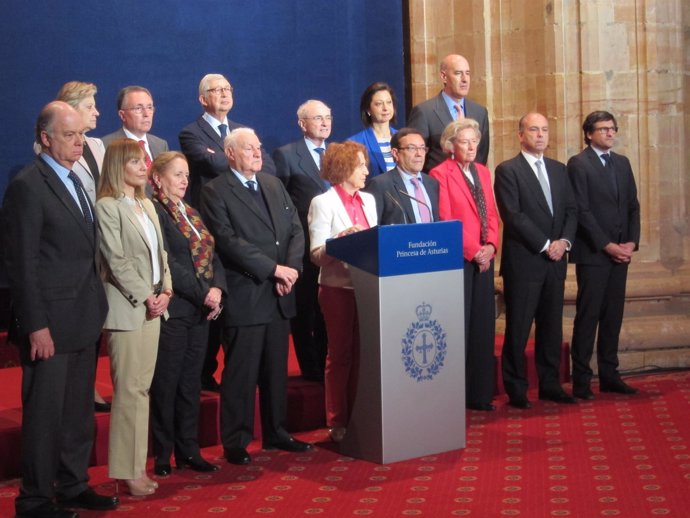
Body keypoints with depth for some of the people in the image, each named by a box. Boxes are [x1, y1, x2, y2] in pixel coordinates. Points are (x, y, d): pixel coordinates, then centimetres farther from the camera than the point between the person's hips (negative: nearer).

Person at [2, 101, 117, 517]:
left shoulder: (74, 182, 13)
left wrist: (97, 309, 10)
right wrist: (36, 325, -18)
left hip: (84, 320, 8)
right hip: (50, 322, -8)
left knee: (79, 411, 15)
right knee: (45, 413, 2)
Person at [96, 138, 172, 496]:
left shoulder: (147, 205, 15)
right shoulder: (107, 206, -9)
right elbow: (116, 260, -14)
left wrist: (165, 290, 1)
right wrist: (146, 297, -14)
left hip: (153, 305, 7)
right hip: (128, 307, -7)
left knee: (142, 387, 9)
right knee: (129, 390, -5)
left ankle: (136, 464, 15)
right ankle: (128, 470, 1)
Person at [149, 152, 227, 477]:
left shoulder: (191, 214, 17)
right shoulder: (153, 212, -9)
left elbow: (213, 256, 13)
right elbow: (167, 263, -17)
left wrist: (217, 288, -5)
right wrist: (203, 293, -18)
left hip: (200, 311, 8)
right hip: (173, 310, -8)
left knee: (191, 383, 12)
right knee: (166, 384, 1)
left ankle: (188, 450, 19)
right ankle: (163, 454, 10)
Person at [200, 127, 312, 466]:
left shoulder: (274, 185, 15)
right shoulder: (216, 192, -6)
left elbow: (296, 230, 11)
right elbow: (229, 241, -15)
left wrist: (291, 267, -6)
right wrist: (274, 268, -17)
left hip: (279, 296, 6)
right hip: (244, 295, -6)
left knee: (277, 369, 13)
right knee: (240, 373, 0)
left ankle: (276, 433, 25)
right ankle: (235, 442, 9)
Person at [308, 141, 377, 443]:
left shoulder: (368, 200, 13)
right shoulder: (324, 203, -6)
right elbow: (317, 255, -11)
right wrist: (342, 239, -26)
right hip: (338, 287, -5)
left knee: (362, 352, 7)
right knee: (341, 353, 2)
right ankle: (337, 423, 11)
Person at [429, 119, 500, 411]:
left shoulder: (483, 172, 16)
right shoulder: (440, 173, -6)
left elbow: (491, 214, 14)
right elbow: (444, 220, -11)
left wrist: (490, 245, -4)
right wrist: (472, 251, -13)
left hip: (483, 259, 7)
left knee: (483, 327, 7)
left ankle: (479, 394, 14)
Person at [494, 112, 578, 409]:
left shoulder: (559, 169, 15)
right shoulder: (507, 170, -5)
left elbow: (571, 210, 13)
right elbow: (513, 215, -13)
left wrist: (564, 241, -5)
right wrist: (545, 245, -14)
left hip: (556, 261, 6)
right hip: (523, 261, -6)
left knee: (552, 326, 10)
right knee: (518, 328, 0)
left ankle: (549, 384, 20)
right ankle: (515, 389, 9)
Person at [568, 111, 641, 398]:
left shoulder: (622, 163, 15)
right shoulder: (578, 164, -6)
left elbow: (633, 205, 14)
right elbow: (581, 211, -12)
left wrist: (632, 242, 0)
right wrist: (607, 245, -14)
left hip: (621, 252, 6)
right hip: (592, 253, -6)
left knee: (613, 315, 9)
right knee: (588, 315, -3)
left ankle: (609, 375, 16)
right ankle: (581, 380, 2)